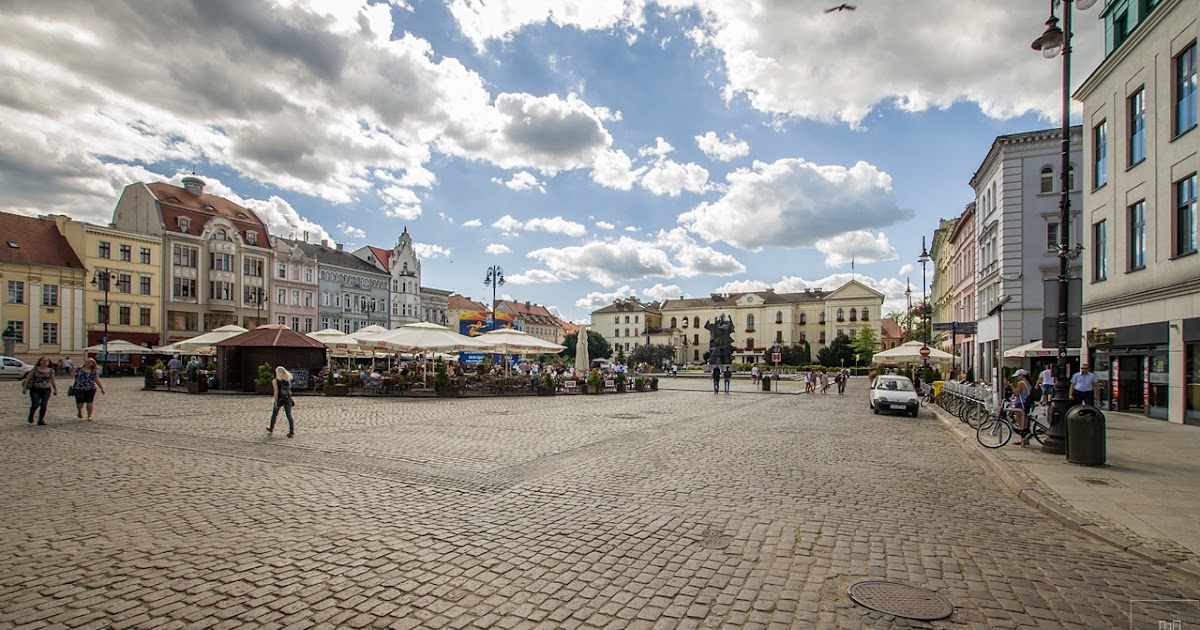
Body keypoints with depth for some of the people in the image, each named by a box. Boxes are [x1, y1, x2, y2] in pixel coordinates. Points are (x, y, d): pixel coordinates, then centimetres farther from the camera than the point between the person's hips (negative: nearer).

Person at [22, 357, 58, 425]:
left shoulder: (51, 370, 8)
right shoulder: (35, 369, 3)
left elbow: (53, 381, 17)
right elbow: (27, 378, 4)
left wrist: (55, 390, 16)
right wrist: (24, 387, -3)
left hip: (46, 390, 1)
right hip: (35, 390, -1)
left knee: (44, 405, -6)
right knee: (35, 404, -13)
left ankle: (41, 420, 7)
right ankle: (31, 416, 17)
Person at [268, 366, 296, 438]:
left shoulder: (275, 381, -6)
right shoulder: (288, 380, 5)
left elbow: (276, 391, -13)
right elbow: (289, 390, 6)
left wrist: (276, 402, -13)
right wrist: (290, 399, 14)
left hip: (280, 399, -2)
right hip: (288, 399, 2)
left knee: (274, 414, 19)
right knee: (289, 415, 0)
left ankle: (271, 429, 37)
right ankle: (292, 432, -7)